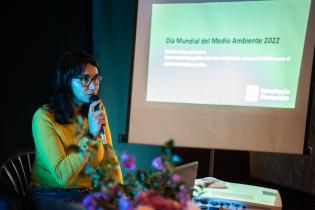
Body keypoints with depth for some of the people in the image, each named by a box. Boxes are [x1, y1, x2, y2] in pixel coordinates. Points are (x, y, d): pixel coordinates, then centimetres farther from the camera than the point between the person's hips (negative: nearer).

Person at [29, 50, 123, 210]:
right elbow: (63, 175, -21)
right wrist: (91, 135, -27)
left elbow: (108, 155, 3)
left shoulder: (98, 109, 1)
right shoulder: (44, 117, -17)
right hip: (52, 196, -5)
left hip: (89, 192, 5)